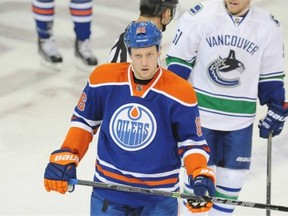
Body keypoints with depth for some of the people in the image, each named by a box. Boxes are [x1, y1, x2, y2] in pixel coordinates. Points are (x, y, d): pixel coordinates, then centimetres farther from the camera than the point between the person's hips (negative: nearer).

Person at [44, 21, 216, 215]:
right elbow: (84, 121, 9)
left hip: (158, 199, -2)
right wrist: (64, 158, -1)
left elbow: (192, 141, -3)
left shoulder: (179, 92, -13)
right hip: (107, 193, 2)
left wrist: (200, 176, -20)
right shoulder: (103, 79, -6)